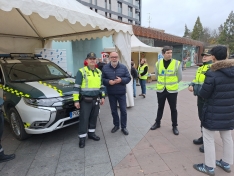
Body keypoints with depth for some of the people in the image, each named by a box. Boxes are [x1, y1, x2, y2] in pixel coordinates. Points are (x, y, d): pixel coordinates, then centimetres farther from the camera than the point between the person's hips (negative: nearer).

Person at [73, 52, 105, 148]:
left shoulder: (99, 72, 11)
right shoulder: (81, 71, -7)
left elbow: (101, 85, 18)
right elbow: (77, 87, -9)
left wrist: (102, 97, 13)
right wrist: (76, 100, -13)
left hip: (96, 99, 6)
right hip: (85, 100, -5)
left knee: (94, 117, 14)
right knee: (84, 119, 0)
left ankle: (91, 133, 31)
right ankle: (82, 138, 12)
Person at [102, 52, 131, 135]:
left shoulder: (123, 67, -1)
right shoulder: (105, 68, -1)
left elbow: (128, 78, -2)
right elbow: (102, 79, -1)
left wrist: (121, 80, -19)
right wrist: (108, 81, -20)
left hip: (121, 93, -1)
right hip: (111, 94, 1)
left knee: (123, 110, 4)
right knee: (113, 110, 13)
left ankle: (124, 127, 20)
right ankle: (116, 125, 31)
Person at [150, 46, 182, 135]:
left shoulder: (177, 63, -9)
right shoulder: (158, 63, -2)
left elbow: (179, 77, 0)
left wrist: (172, 84, 9)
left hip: (172, 90, -2)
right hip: (161, 90, 2)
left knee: (173, 109, 9)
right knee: (160, 107, 17)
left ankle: (174, 126, 25)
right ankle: (157, 123, 34)